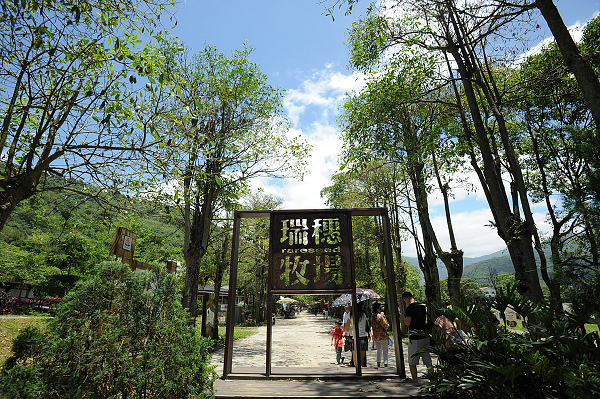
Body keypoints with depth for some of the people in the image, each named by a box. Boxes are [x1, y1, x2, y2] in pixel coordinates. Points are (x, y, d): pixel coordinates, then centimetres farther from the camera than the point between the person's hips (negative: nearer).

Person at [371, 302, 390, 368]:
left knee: (379, 351, 19)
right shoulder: (380, 316, -17)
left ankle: (378, 365, 21)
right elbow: (385, 326, -15)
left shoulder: (372, 316, 5)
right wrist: (388, 325, 5)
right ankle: (385, 365, 5)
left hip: (375, 337, 6)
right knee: (385, 352, 4)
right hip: (383, 336, -6)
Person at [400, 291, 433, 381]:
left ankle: (415, 380, 7)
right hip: (425, 336, 7)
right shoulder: (422, 306, 9)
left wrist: (403, 318, 2)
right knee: (428, 361, 13)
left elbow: (407, 323, -18)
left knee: (412, 362, 5)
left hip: (415, 338, -7)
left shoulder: (410, 307, -15)